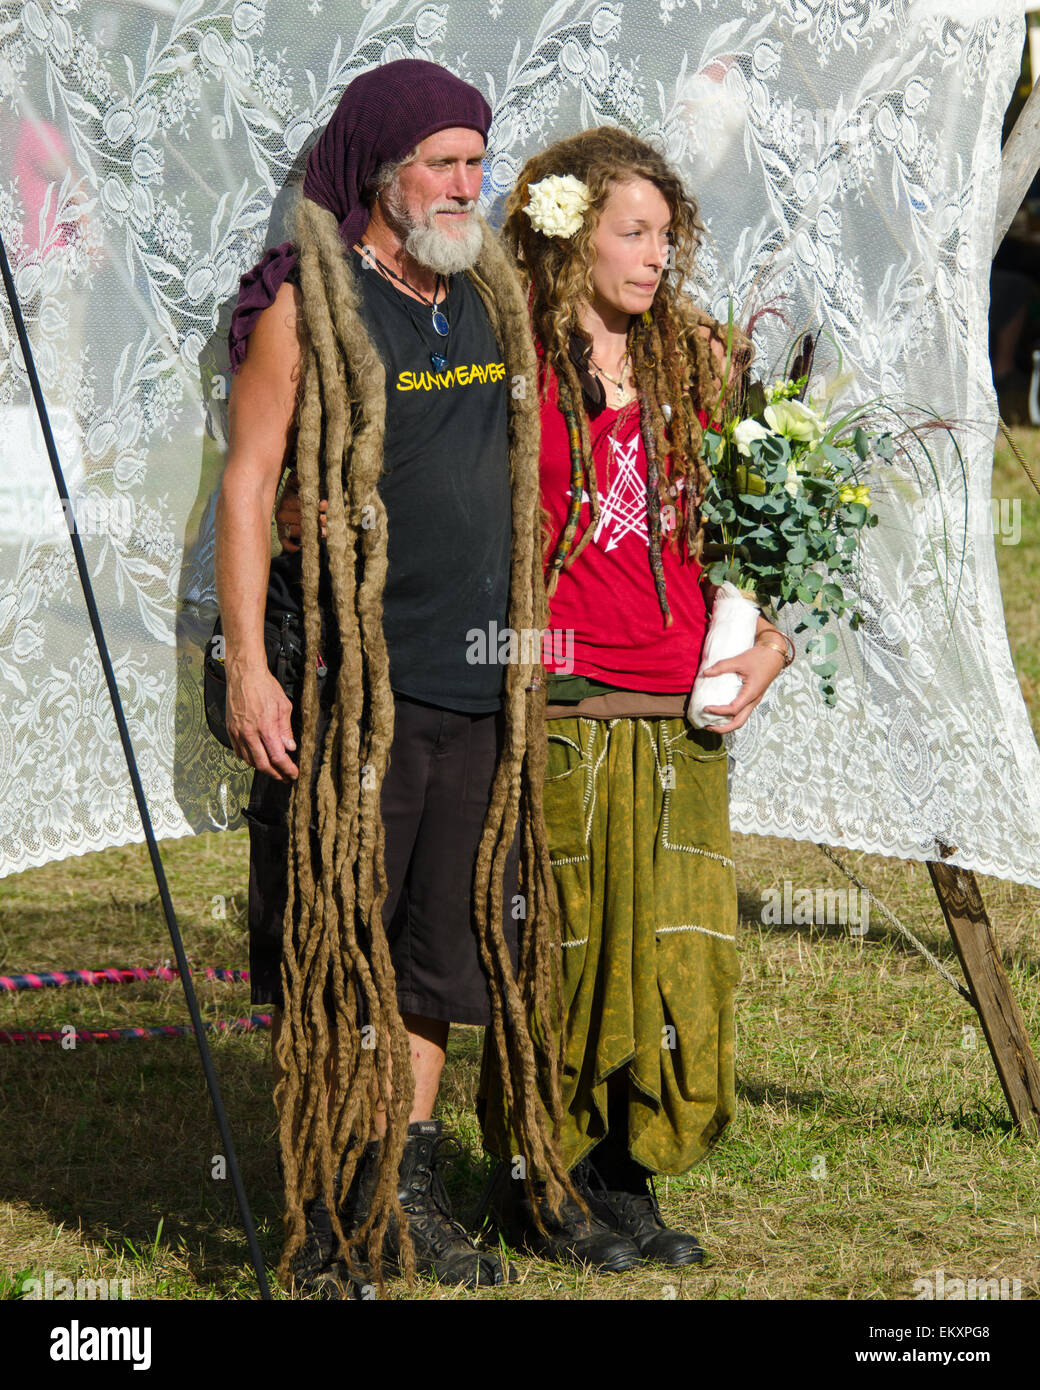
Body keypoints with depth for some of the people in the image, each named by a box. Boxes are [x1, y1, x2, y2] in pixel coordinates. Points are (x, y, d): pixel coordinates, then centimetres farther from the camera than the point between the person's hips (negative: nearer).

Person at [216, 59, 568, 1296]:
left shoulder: (488, 301, 13)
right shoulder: (304, 303, -5)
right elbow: (245, 484, -8)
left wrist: (527, 645, 20)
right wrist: (247, 665, -14)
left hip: (475, 683, 6)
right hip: (350, 681, -6)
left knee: (442, 939, 9)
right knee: (330, 947, -2)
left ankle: (405, 1192, 17)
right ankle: (318, 1207, 5)